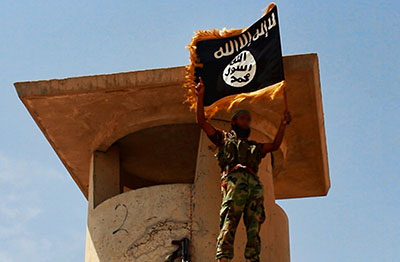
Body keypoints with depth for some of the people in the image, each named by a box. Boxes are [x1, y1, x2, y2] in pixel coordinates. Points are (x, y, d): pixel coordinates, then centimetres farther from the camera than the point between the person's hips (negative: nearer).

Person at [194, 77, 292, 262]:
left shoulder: (254, 147, 39)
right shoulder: (224, 138, 28)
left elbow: (274, 145, 27)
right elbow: (202, 122, 21)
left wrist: (283, 125, 22)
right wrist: (200, 96, 15)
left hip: (255, 184, 5)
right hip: (234, 179, -5)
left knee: (254, 226, -11)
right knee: (229, 220, -23)